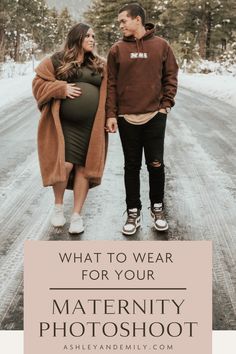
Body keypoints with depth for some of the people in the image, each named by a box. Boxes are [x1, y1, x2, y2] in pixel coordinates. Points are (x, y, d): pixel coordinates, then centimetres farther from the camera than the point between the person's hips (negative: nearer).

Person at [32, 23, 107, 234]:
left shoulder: (100, 65, 12)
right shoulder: (57, 61, 3)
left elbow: (107, 92, 13)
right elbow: (39, 83, 2)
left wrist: (109, 118, 1)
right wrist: (62, 88, -13)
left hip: (90, 126, 3)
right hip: (64, 123, -3)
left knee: (83, 168, 4)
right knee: (64, 165, -13)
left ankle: (77, 215, 16)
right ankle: (58, 205, 16)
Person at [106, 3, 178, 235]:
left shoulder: (161, 45, 3)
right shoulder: (117, 49, 3)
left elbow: (170, 77, 7)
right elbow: (111, 84, 2)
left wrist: (166, 104, -2)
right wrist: (111, 114, -4)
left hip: (155, 116, 0)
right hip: (127, 118, 1)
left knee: (156, 165, 3)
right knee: (132, 167, 7)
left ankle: (157, 208, 23)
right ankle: (133, 212, 18)